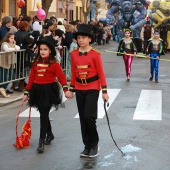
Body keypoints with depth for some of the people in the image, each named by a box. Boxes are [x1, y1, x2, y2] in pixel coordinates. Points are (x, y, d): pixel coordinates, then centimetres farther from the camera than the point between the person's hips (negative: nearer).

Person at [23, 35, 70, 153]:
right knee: (43, 114, 16)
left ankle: (42, 141, -6)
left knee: (44, 115, -9)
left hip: (49, 90, -5)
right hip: (37, 90, 5)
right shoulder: (36, 63, 8)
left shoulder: (54, 64, -7)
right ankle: (49, 134, 37)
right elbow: (31, 78, 10)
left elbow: (61, 77, -11)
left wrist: (66, 89, -23)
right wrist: (27, 93, 9)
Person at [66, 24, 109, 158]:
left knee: (89, 117, -12)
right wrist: (71, 90, 12)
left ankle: (94, 145, 7)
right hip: (79, 89, 5)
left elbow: (101, 73, -7)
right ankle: (87, 146, 20)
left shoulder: (95, 54, -10)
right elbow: (74, 73, 12)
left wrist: (105, 91, -9)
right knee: (83, 119, 8)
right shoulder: (74, 54, 4)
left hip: (92, 89, -5)